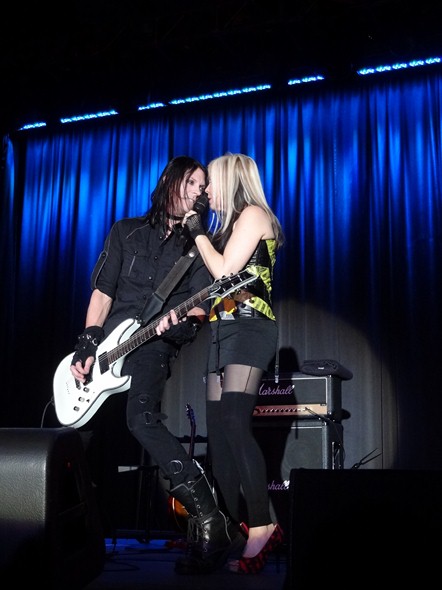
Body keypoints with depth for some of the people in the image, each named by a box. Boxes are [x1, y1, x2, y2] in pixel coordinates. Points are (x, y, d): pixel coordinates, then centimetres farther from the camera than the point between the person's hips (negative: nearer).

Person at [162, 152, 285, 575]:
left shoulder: (253, 214, 0)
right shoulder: (232, 224, 25)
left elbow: (225, 272, -12)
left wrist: (198, 233, 0)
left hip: (248, 329, -9)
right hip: (224, 333, 9)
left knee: (234, 424, -20)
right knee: (218, 433, 2)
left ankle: (262, 528, -18)